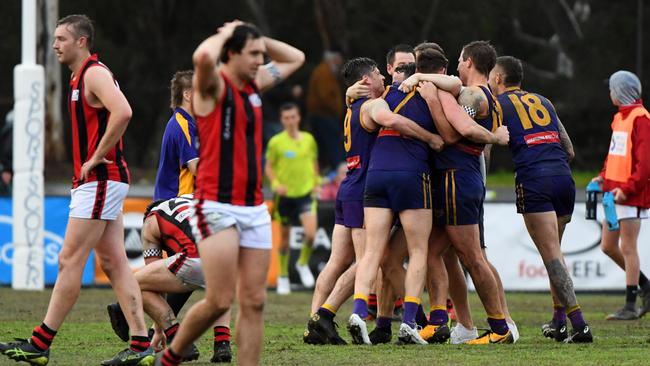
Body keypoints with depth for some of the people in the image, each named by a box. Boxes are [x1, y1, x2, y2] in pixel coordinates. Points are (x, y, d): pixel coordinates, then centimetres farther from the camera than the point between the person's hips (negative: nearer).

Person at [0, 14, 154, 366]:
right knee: (114, 262, 5)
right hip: (98, 182, 10)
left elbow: (122, 113, -30)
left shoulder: (95, 74, -13)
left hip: (100, 180, -10)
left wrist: (96, 158, -22)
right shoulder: (81, 77, 19)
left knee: (69, 261, -7)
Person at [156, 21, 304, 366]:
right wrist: (225, 34, -10)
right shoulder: (214, 85, -7)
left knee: (254, 302, 1)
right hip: (217, 207, -7)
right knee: (219, 301, -11)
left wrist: (257, 38, 16)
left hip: (254, 209, 7)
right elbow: (203, 57, -31)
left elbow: (295, 58, 31)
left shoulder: (255, 84, 15)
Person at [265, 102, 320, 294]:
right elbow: (268, 166, 2)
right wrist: (275, 183, -13)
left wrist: (317, 182, 8)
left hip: (306, 192, 1)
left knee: (310, 232, -17)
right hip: (285, 194, -1)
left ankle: (303, 264, 10)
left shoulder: (308, 139, 4)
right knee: (284, 237, 7)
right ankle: (283, 276, 23)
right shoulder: (276, 142, -5)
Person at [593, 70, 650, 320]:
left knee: (628, 248, -6)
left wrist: (627, 188, -23)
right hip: (615, 191, 9)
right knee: (608, 246, 12)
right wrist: (604, 177, 11)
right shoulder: (620, 117, 16)